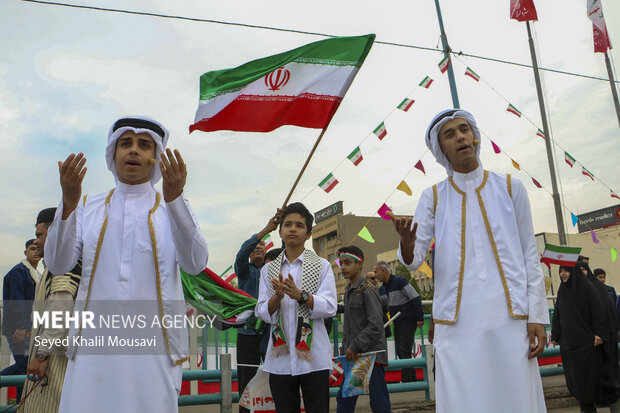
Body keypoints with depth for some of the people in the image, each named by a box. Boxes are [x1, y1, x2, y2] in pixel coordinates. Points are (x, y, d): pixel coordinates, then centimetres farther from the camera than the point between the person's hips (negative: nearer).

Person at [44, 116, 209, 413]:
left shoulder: (174, 208, 5)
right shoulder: (89, 207, 12)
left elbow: (195, 264, -12)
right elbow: (57, 265, 0)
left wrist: (175, 199, -24)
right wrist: (68, 204, -15)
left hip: (153, 345, -1)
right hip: (93, 343, 2)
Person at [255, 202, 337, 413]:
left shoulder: (322, 266, 3)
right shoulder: (268, 270, 10)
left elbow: (329, 307, -8)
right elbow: (263, 313, 2)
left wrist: (300, 295, -24)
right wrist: (277, 296, -18)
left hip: (313, 356, -2)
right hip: (280, 357, 3)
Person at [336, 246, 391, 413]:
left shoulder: (367, 289, -11)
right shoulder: (348, 290, 15)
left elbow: (376, 325, -19)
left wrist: (355, 346, -17)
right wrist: (345, 349, 15)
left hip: (371, 354, -8)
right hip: (353, 356, 8)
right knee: (344, 399, 13)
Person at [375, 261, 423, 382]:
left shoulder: (399, 281, -16)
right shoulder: (382, 289, 10)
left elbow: (416, 298, -17)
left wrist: (420, 318, -18)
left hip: (408, 321, -9)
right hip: (397, 322, 9)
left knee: (404, 350, -9)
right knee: (399, 351, 9)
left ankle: (407, 379, -2)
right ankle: (412, 378, 19)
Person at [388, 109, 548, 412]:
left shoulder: (510, 188, 9)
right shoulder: (433, 197, 8)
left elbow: (530, 255, 8)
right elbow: (414, 260, -1)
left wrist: (537, 316, 1)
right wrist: (407, 244, -25)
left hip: (510, 319, 1)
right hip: (457, 323, 0)